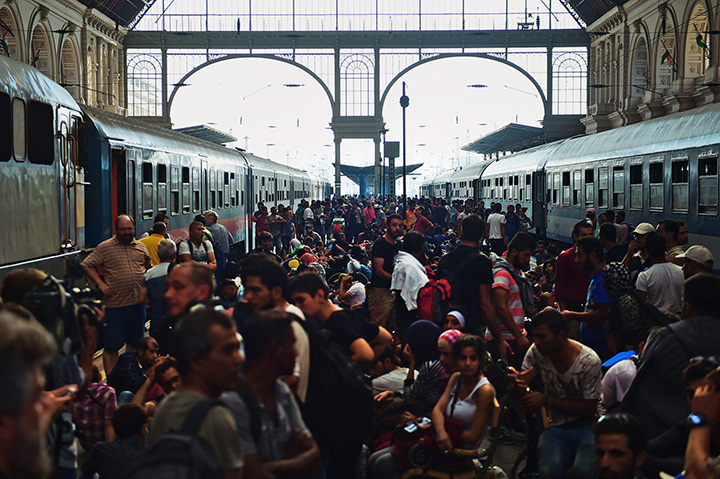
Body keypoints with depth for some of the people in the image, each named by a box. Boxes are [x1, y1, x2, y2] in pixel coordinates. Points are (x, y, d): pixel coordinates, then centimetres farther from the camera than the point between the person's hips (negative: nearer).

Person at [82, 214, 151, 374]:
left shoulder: (141, 247, 10)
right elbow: (87, 265, -2)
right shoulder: (105, 247, -3)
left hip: (137, 302, 4)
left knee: (134, 341, 14)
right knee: (111, 344, -2)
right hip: (114, 303, -4)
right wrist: (100, 284, -11)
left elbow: (148, 267, 24)